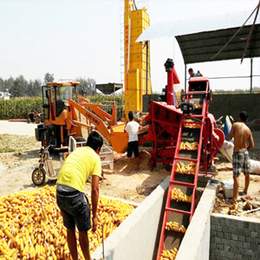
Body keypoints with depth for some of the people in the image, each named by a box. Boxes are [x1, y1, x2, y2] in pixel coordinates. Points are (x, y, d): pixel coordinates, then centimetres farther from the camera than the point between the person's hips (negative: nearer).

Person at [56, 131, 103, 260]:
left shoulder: (75, 151, 21)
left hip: (59, 192, 6)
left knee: (70, 229, 24)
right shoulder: (95, 157, 4)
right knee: (83, 231, 17)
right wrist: (94, 215, 5)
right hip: (74, 193, -6)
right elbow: (94, 190, -2)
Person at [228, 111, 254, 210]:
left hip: (237, 153, -5)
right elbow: (252, 145, 6)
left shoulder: (235, 125, -7)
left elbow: (229, 138, -4)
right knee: (247, 174, 23)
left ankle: (234, 201, -17)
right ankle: (245, 192, 44)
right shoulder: (248, 130, 6)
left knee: (236, 177, -11)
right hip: (245, 152, 6)